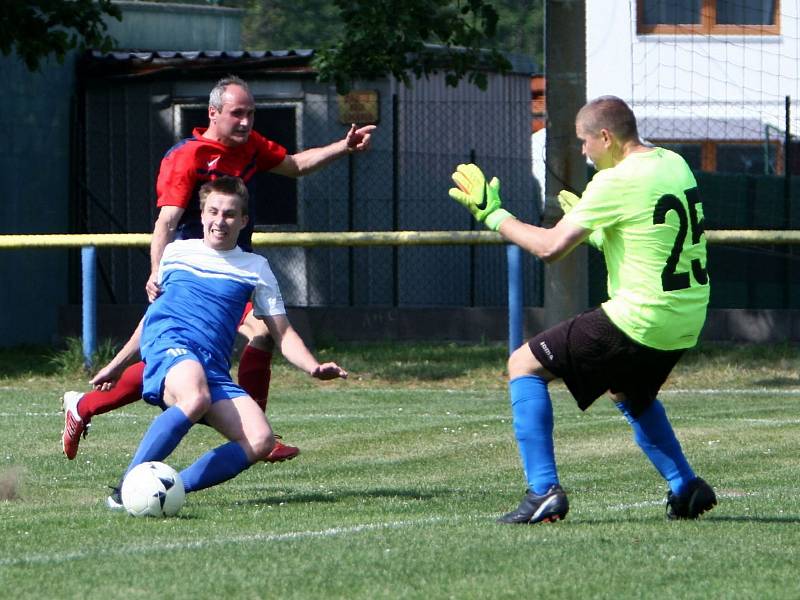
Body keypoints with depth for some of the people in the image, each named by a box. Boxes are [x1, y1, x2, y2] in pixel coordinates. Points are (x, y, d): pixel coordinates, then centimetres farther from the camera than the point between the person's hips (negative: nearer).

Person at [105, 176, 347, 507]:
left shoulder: (255, 268, 20)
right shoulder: (175, 252, 19)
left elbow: (283, 333, 18)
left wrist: (314, 367, -1)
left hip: (213, 366, 3)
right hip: (168, 343, -3)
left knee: (261, 442, -22)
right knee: (196, 398, -40)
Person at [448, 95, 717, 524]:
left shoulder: (617, 182, -16)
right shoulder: (674, 164, 10)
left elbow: (550, 247, -15)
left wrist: (494, 215, -2)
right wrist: (585, 219, 27)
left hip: (639, 319, -9)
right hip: (687, 322, 9)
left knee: (524, 365, 2)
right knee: (628, 391, 36)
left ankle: (543, 490, -8)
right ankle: (685, 487, 24)